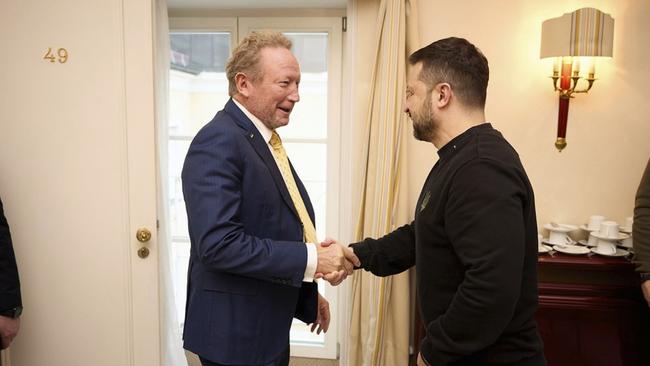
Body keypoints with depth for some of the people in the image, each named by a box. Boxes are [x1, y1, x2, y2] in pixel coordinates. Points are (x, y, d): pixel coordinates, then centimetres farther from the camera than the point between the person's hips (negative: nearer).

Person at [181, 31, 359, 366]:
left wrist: (307, 295, 9)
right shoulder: (218, 141, -20)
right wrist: (311, 258, -25)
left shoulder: (265, 141, 9)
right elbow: (218, 244, -28)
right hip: (234, 334, -9)